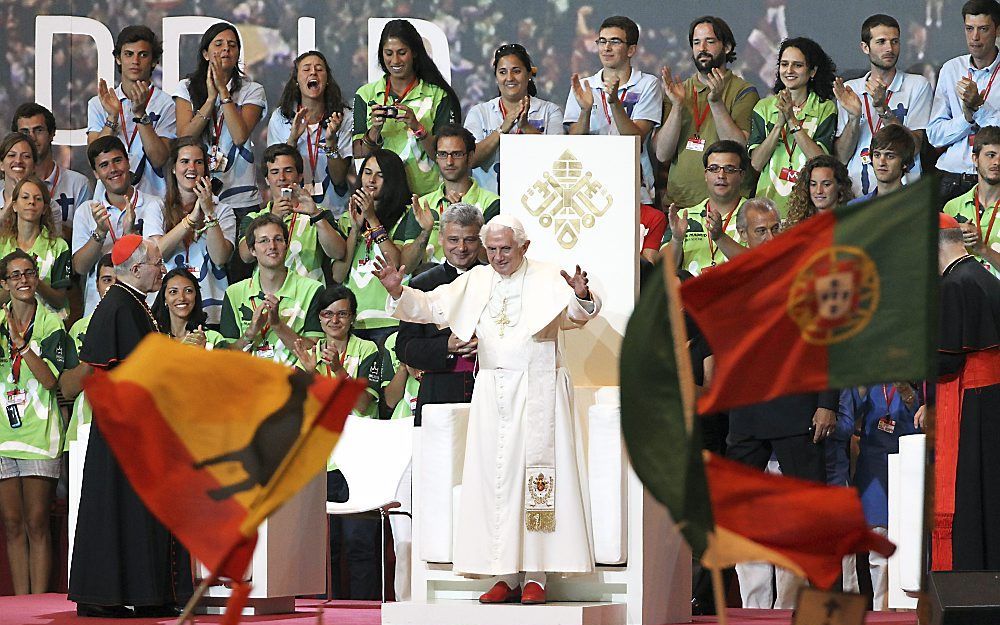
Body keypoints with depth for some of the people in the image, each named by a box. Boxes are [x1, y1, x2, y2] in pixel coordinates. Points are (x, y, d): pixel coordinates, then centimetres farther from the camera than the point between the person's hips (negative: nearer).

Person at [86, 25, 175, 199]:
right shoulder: (98, 104, 13)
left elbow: (159, 160, -5)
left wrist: (140, 114, -11)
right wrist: (112, 116, -9)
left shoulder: (166, 104, 4)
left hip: (151, 195, -2)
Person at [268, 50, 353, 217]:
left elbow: (339, 179, -1)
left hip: (333, 211, 0)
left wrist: (331, 141, -15)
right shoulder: (280, 118, 4)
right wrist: (293, 138, -14)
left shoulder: (344, 118, 2)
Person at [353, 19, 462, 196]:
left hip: (425, 193, -2)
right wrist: (375, 129, -10)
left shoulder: (437, 95, 5)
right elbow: (359, 155, 8)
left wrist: (417, 127, -14)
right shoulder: (366, 94, 11)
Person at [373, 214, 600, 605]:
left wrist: (582, 297, -39)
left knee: (536, 475, -7)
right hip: (491, 393, 5)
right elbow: (430, 306, 12)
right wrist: (399, 292, -6)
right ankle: (506, 576, 5)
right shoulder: (474, 283, 12)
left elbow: (578, 312, -17)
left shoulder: (546, 279, -2)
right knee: (495, 479, 2)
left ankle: (536, 575, -5)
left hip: (535, 392, -5)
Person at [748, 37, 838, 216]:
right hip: (769, 200, 2)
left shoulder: (825, 108, 4)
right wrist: (779, 123, -10)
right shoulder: (764, 107, 10)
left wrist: (792, 120, -11)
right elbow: (756, 163, 1)